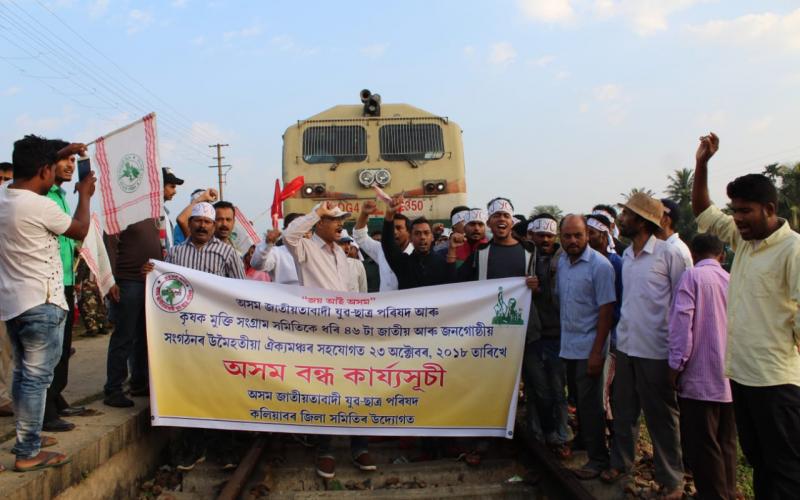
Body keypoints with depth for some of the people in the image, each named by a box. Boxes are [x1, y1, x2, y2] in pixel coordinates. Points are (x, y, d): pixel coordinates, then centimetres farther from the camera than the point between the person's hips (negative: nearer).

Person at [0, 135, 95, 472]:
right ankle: (27, 454, 3)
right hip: (40, 303, -9)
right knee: (37, 378, -3)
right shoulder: (39, 206, -20)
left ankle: (27, 437, 30)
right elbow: (80, 231, -3)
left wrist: (61, 152, 29)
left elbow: (29, 170, 27)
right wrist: (84, 195, 11)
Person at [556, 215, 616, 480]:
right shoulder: (562, 262, 7)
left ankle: (598, 458, 15)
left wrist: (597, 352, -16)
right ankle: (582, 445, 29)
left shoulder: (600, 265, -12)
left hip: (588, 348, -5)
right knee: (578, 400, 14)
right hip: (567, 345, 5)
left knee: (590, 403, 2)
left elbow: (606, 310, -14)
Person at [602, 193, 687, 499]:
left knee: (660, 416, 6)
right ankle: (620, 462, 33)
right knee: (623, 408, 16)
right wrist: (621, 332, 15)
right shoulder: (626, 255, 9)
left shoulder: (669, 254, -11)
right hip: (626, 345, 6)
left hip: (655, 349, -6)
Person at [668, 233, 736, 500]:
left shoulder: (692, 275, -8)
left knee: (701, 446, 2)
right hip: (730, 377, 6)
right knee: (726, 443, 17)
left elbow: (681, 320, -16)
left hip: (699, 377, -6)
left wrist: (676, 364, -9)